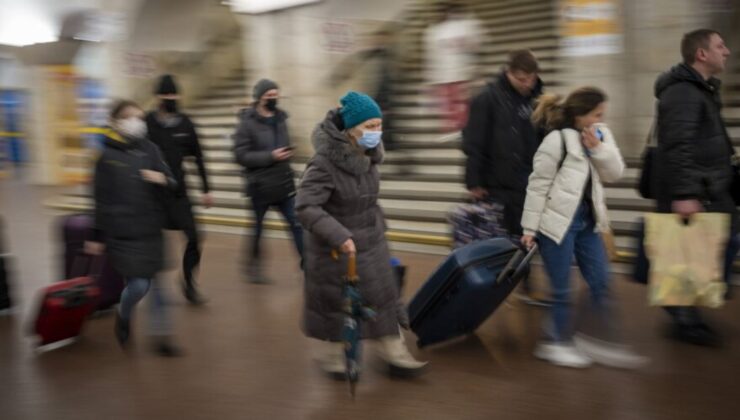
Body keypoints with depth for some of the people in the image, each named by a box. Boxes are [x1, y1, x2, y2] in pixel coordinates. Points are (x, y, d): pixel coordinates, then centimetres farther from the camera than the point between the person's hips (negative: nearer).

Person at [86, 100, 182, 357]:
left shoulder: (150, 149, 3)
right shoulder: (107, 155, -4)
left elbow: (171, 183, 7)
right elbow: (100, 200, -1)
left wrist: (163, 179, -17)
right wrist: (96, 237, 1)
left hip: (151, 230, 3)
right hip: (121, 233, -3)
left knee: (154, 283, 7)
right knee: (138, 285, -7)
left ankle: (161, 336, 20)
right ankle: (123, 318, 26)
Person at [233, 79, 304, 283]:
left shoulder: (280, 118, 7)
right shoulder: (247, 123, -12)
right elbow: (241, 155, -18)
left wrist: (286, 154, 4)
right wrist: (271, 156, -23)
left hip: (284, 183, 5)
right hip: (260, 185, -5)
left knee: (297, 224, 0)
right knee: (257, 228, 11)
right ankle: (253, 265, 30)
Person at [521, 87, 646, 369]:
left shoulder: (601, 135, 6)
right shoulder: (557, 140, -15)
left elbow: (614, 174, 2)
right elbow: (538, 185, -13)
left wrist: (598, 148, -13)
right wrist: (530, 227, -12)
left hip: (587, 221, 7)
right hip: (557, 221, -7)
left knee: (600, 283, 10)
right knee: (561, 288, 3)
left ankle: (604, 342, 23)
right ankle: (558, 343, 20)